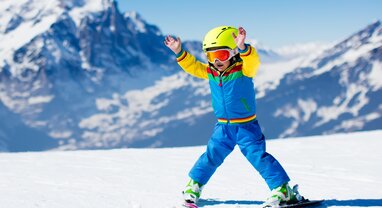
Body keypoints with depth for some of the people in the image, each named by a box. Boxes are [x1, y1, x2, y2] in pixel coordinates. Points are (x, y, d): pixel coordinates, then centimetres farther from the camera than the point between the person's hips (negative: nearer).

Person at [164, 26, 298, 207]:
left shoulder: (244, 70, -16)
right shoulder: (209, 72, 0)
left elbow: (253, 61, -37)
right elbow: (191, 65, 8)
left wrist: (242, 48, -56)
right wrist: (179, 52, -7)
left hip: (246, 126, -5)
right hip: (223, 126, 5)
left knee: (258, 156, -9)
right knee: (211, 156, 9)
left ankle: (282, 189, -4)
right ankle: (194, 185, 25)